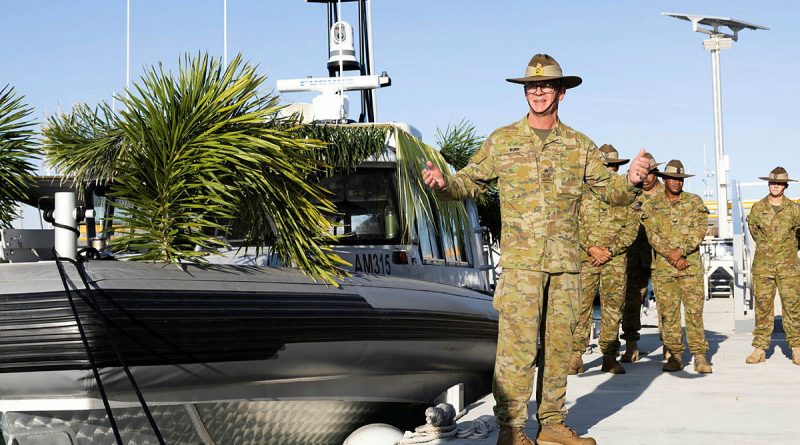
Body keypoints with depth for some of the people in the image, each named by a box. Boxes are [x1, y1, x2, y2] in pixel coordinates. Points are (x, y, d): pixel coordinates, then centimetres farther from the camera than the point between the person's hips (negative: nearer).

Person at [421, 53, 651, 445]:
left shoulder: (579, 145, 10)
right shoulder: (502, 141, 5)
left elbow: (611, 191, 12)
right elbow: (469, 183, 9)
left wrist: (630, 181, -10)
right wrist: (444, 184, -13)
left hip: (566, 263, 3)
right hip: (520, 261, -3)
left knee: (559, 343, 8)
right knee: (517, 345, -9)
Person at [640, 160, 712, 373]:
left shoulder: (694, 202, 8)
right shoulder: (651, 207, 8)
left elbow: (700, 230, -2)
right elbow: (652, 236, -1)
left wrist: (681, 250, -15)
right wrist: (671, 256, -12)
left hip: (691, 266, -1)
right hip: (663, 267, 1)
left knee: (695, 311, -4)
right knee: (668, 313, 1)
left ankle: (700, 356, 1)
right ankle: (674, 356, 8)